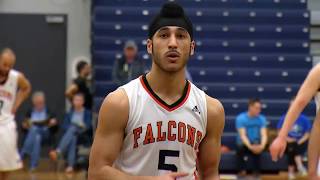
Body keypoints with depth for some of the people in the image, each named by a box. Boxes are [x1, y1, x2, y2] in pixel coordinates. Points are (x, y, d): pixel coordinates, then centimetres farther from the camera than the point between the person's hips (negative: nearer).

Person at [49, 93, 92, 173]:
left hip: (82, 135, -2)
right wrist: (71, 128, -12)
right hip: (71, 134, 2)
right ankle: (71, 165, -51)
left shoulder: (87, 113, 14)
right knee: (72, 137, -37)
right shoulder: (70, 113, 20)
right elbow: (65, 125, 8)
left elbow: (89, 126, 1)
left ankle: (58, 152, -57)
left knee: (72, 128, -35)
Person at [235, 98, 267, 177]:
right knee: (240, 147, -36)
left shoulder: (262, 119, -2)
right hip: (244, 144, -1)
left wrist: (262, 145, -34)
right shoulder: (240, 118, -10)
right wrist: (250, 146, -38)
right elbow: (242, 135, -20)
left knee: (258, 149, -35)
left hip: (256, 144, 1)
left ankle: (256, 172, -24)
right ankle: (242, 171, -24)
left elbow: (264, 134, -12)